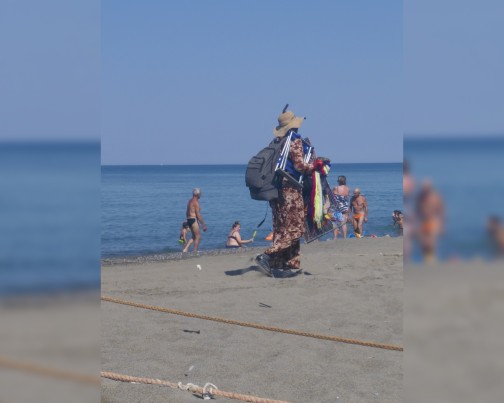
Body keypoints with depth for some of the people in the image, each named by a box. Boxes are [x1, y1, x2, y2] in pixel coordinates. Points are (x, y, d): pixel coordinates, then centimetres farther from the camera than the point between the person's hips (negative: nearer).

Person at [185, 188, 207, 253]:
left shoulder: (190, 200, 15)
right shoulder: (196, 202, -14)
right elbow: (198, 214, -17)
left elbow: (187, 213, 20)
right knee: (198, 237, -2)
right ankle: (195, 252, -3)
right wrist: (203, 225, -14)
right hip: (194, 220, -9)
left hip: (189, 219, 9)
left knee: (194, 237, 17)